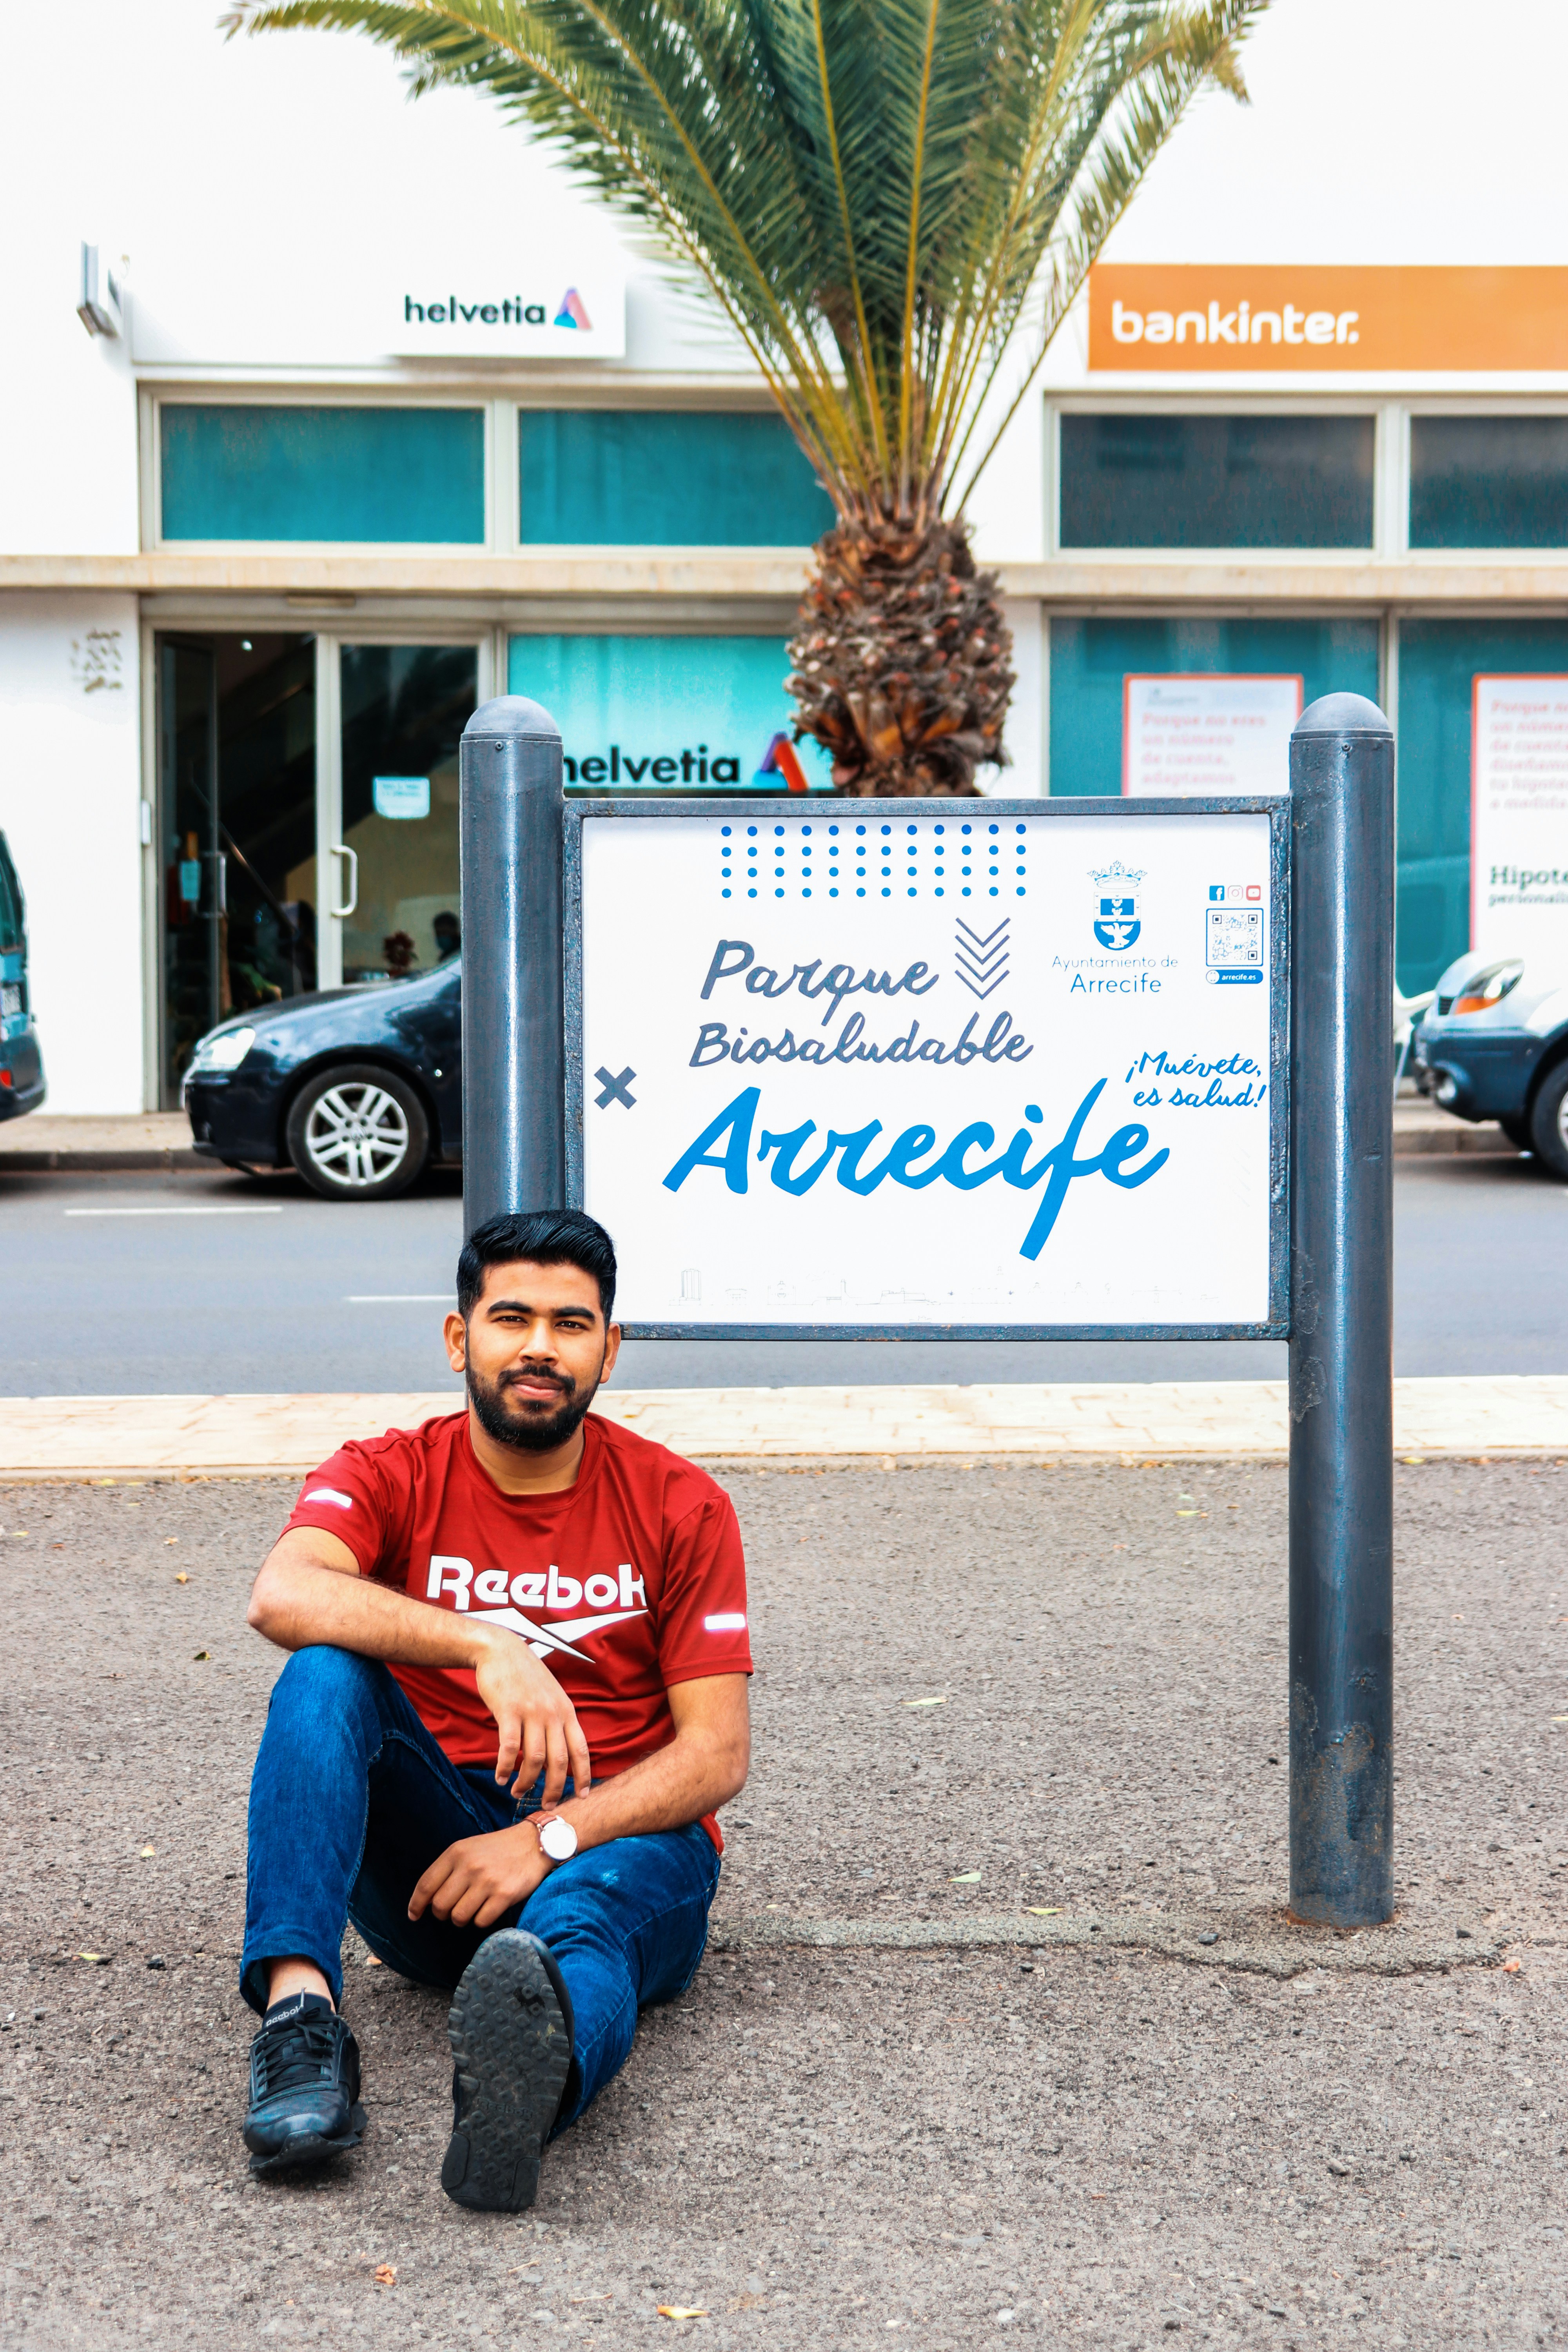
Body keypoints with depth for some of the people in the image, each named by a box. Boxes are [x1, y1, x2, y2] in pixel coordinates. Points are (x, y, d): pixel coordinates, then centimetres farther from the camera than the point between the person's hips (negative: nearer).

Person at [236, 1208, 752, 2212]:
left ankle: (528, 2082, -74)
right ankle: (301, 2009, -44)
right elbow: (282, 1597, -22)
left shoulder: (679, 1504, 3)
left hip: (622, 1839, -1)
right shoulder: (387, 1477, 3)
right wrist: (489, 1648, -35)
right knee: (326, 1673, -26)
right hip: (430, 1858, 2)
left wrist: (551, 1838, -19)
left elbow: (719, 1752, -3)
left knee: (579, 1911, -38)